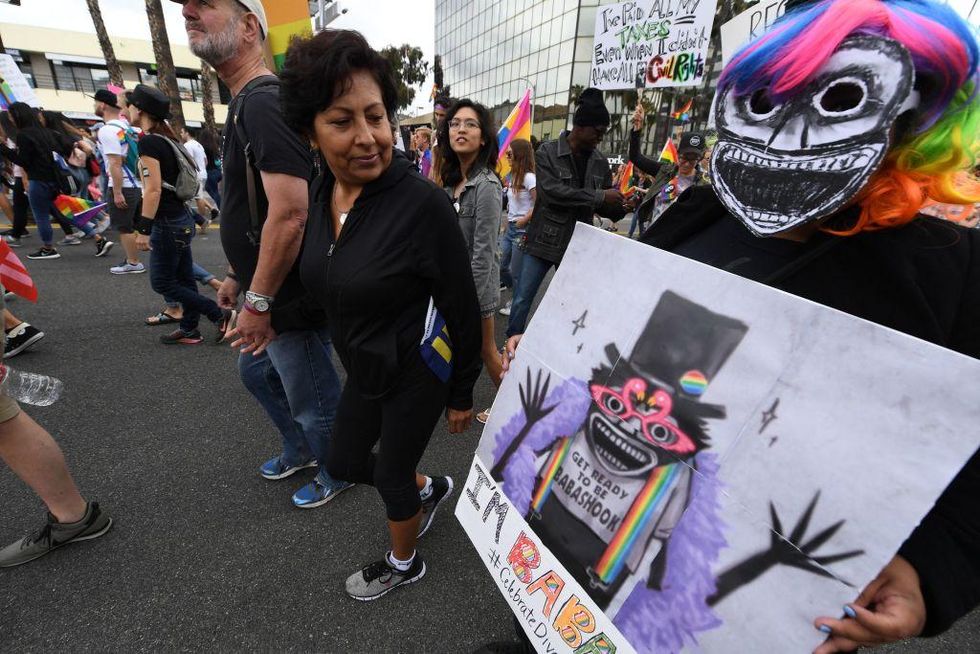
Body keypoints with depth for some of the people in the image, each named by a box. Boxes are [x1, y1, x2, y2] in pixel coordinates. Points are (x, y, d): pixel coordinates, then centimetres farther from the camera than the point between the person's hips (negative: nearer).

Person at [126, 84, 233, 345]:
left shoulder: (148, 141, -14)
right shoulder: (167, 140, 12)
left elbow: (153, 189, -20)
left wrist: (143, 229, -19)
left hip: (168, 223, -9)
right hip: (181, 219, 9)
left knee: (162, 282, -1)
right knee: (183, 279, 12)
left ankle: (221, 314, -2)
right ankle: (189, 330, 19)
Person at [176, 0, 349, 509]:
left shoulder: (264, 102, -19)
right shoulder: (246, 103, 13)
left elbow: (289, 216, -29)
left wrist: (259, 302, -22)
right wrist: (237, 277, 21)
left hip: (291, 301, -11)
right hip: (266, 293, 11)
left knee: (313, 402, 9)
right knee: (257, 374, 28)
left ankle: (336, 476, 36)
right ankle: (300, 451, 50)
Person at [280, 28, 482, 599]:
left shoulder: (424, 203, -26)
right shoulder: (323, 192, -4)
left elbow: (464, 309, -19)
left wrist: (462, 394, -10)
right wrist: (356, 354, 17)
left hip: (417, 372, -7)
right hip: (365, 368, 7)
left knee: (392, 475, 14)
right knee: (345, 462, 22)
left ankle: (404, 565, 47)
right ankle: (430, 489, 51)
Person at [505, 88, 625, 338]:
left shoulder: (600, 161, 7)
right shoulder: (547, 153, -7)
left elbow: (605, 207, 11)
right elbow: (552, 192, -22)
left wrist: (623, 206, -13)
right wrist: (599, 196, -20)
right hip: (545, 240, -4)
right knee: (522, 300, 1)